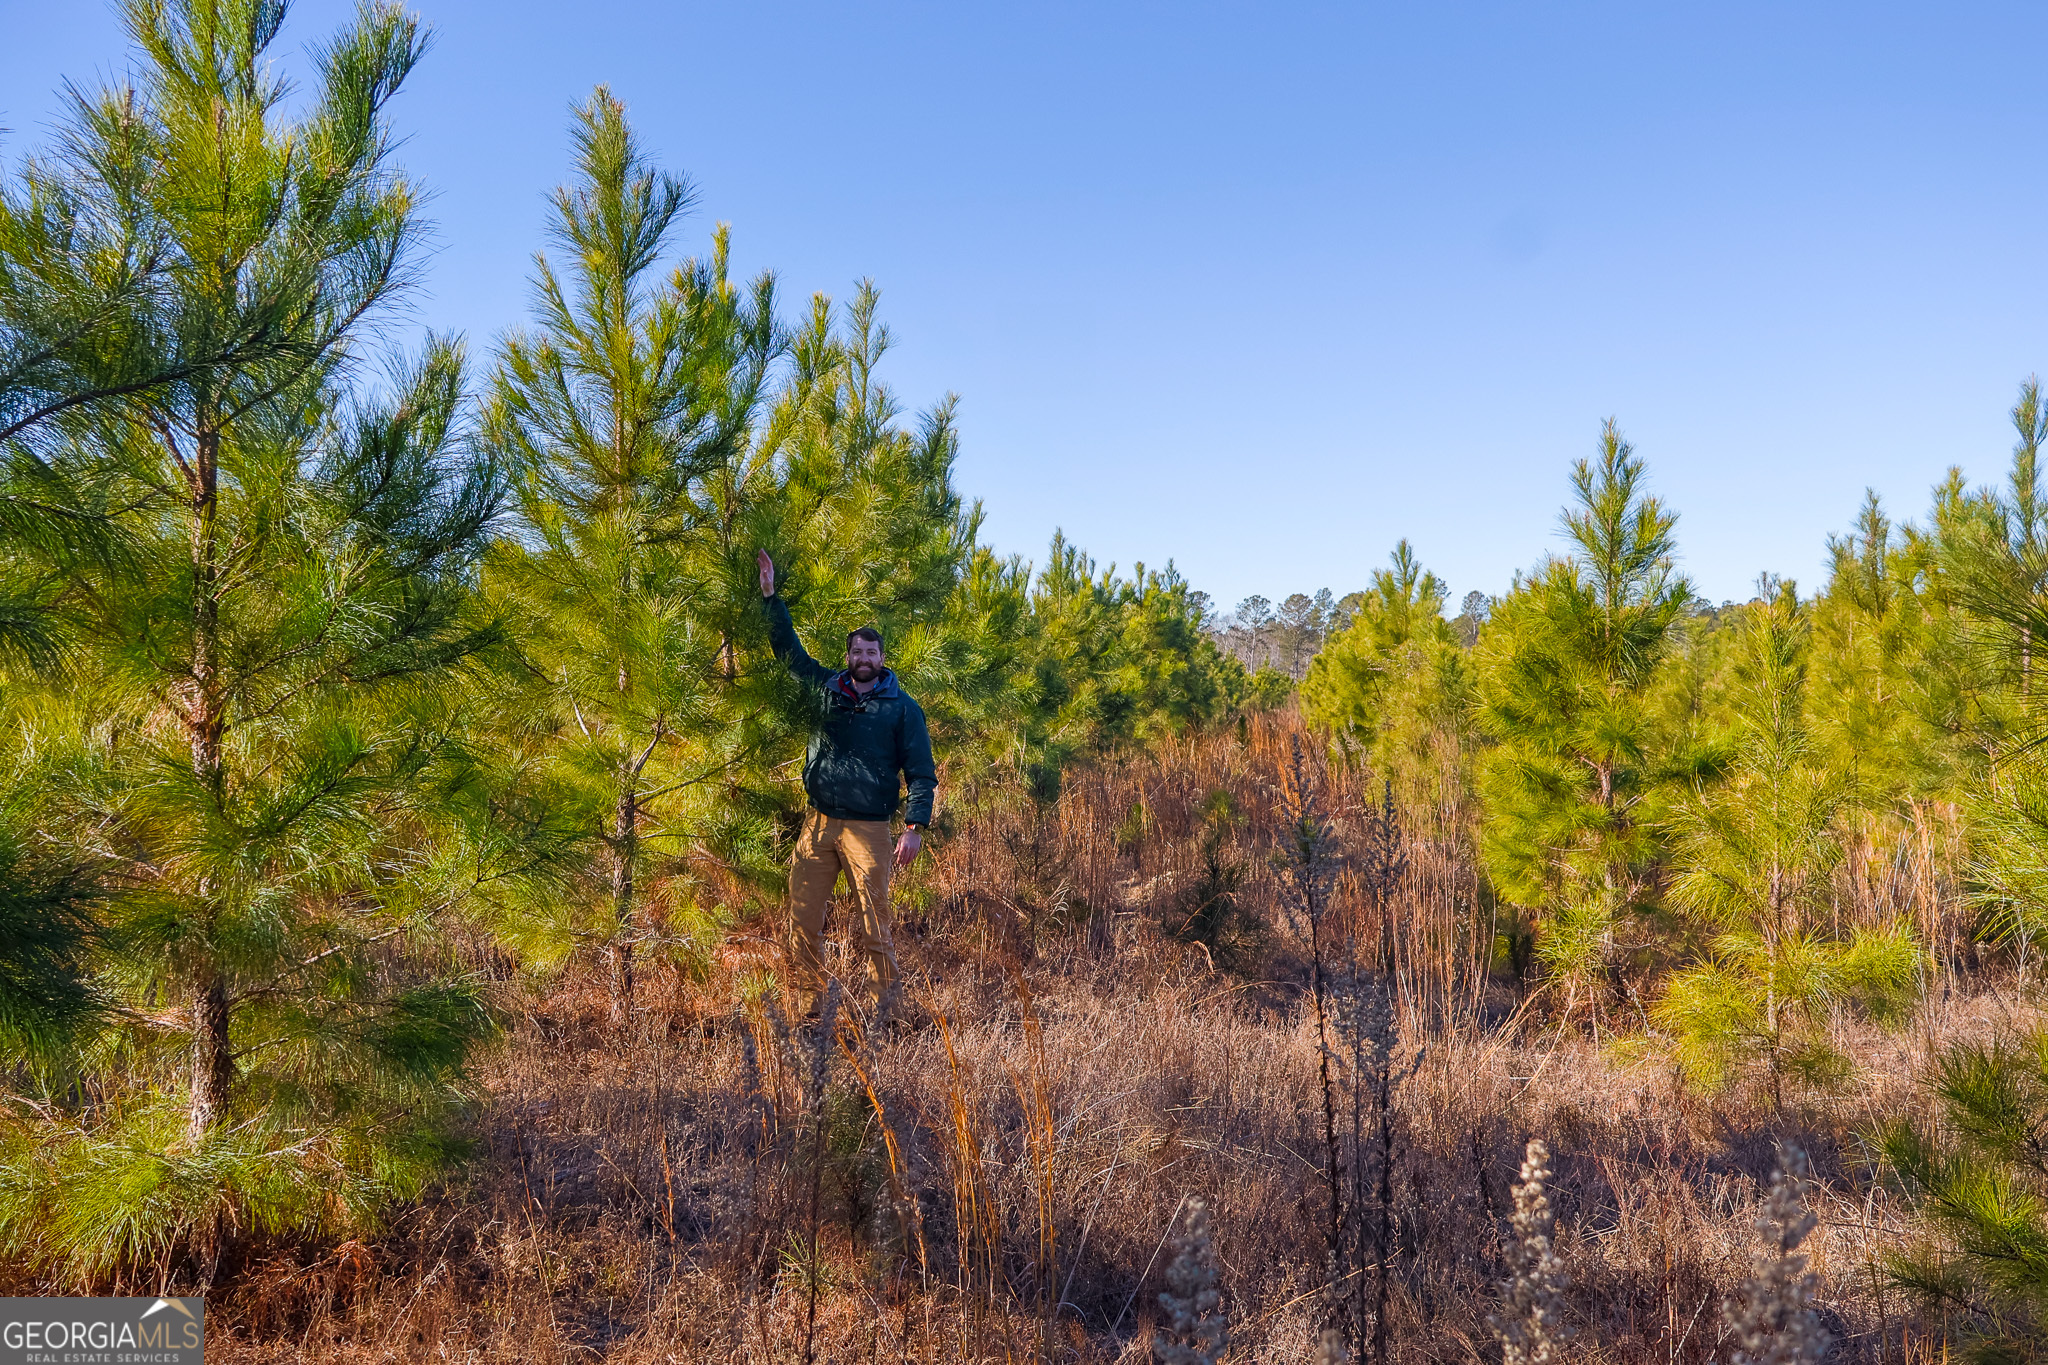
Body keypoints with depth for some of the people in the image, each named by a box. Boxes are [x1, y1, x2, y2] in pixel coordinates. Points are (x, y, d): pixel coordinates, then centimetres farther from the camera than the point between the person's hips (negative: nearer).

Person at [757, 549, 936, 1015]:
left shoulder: (903, 708, 4)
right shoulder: (825, 689, 14)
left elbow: (921, 771, 0)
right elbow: (788, 649, 22)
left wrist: (915, 826, -11)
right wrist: (770, 596, 17)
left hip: (868, 830, -4)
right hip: (816, 825, 4)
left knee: (873, 928, -6)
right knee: (802, 922, 2)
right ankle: (809, 1007, 10)